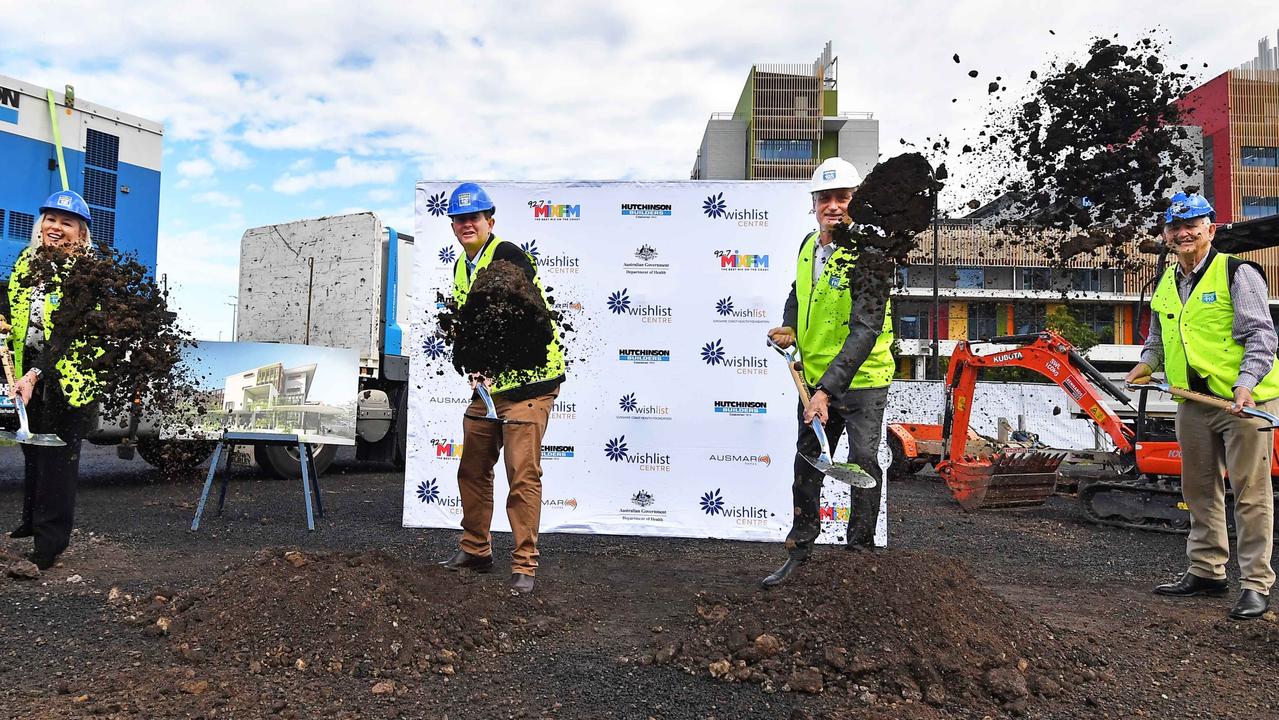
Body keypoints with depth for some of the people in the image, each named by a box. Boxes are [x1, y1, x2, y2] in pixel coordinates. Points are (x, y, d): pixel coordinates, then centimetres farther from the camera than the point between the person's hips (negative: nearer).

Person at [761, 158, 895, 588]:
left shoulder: (871, 255, -20)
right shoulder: (808, 245, 3)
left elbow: (865, 331, -27)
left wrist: (827, 390, -33)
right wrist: (788, 328, 4)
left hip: (861, 379, -7)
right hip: (815, 378, 7)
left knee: (863, 464, 1)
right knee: (807, 462, 13)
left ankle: (860, 550, 19)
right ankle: (800, 550, 27)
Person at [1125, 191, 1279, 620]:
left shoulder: (1237, 273, -6)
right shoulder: (1165, 285, 13)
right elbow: (1158, 337, 28)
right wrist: (1146, 364, 9)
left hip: (1245, 400, -7)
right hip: (1193, 403, 7)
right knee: (1199, 491, 13)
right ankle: (1206, 571, 24)